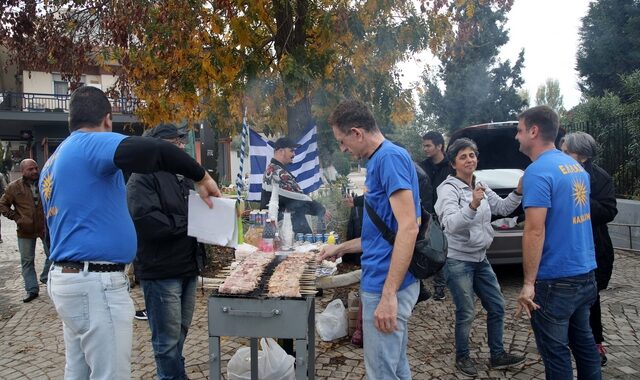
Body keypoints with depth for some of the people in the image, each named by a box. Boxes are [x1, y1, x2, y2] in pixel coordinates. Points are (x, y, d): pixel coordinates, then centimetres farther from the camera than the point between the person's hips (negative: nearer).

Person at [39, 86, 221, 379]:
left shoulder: (53, 162, 17)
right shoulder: (91, 144, -11)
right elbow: (152, 150, -29)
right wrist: (201, 177, -16)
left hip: (68, 277, 10)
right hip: (96, 282, -10)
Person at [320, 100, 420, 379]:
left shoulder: (390, 156, -15)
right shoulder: (379, 160, 15)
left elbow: (408, 227, -23)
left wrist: (388, 294, -25)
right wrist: (341, 248, 25)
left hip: (387, 285, -10)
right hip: (383, 282, 10)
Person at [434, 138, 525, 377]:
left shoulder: (480, 187, 8)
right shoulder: (449, 188, -15)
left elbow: (503, 208, 8)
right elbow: (451, 225, -28)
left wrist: (518, 192, -9)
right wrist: (473, 205, -43)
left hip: (480, 259, 8)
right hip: (458, 261, -8)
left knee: (497, 307, 14)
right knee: (466, 314, 1)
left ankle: (497, 355, 29)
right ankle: (462, 357, 22)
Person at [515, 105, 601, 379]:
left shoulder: (538, 171, -18)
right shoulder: (577, 167, 10)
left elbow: (535, 230, -23)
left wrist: (528, 283, -19)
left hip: (555, 280, -9)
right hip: (585, 273, 9)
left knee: (555, 351, 5)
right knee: (583, 340, 20)